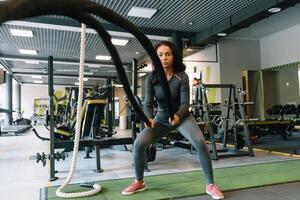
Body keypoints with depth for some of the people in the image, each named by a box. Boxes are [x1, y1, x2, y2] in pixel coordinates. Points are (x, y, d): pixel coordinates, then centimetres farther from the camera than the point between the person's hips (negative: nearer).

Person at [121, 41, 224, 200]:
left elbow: (185, 104, -22)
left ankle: (210, 185, -8)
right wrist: (150, 118, -38)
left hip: (182, 116, -2)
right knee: (139, 143, -18)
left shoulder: (182, 77, -19)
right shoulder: (151, 78, -13)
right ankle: (139, 182, 5)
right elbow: (148, 103, -16)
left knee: (200, 142, -28)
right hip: (162, 117, 2)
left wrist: (177, 115, -44)